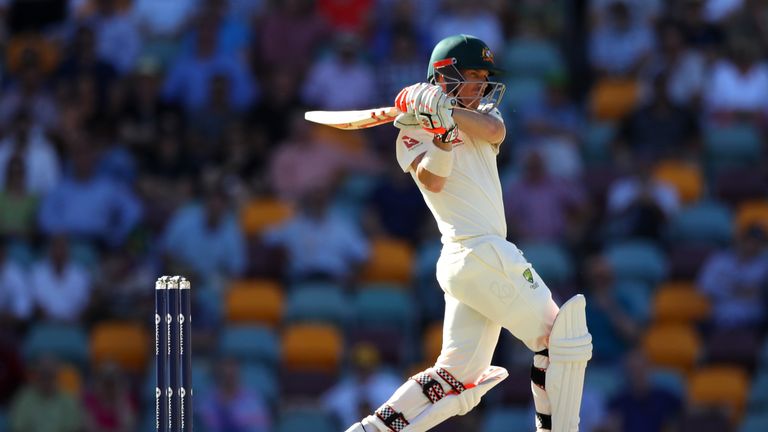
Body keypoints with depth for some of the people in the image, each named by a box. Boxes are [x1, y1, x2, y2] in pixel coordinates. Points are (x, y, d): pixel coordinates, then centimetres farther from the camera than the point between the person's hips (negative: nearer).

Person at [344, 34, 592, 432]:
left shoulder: (481, 114, 19)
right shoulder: (413, 130, 1)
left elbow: (495, 132, -6)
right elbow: (433, 180, -16)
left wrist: (447, 110, -19)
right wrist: (443, 131, -29)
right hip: (483, 254, -7)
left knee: (457, 378, 7)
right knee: (563, 337, -4)